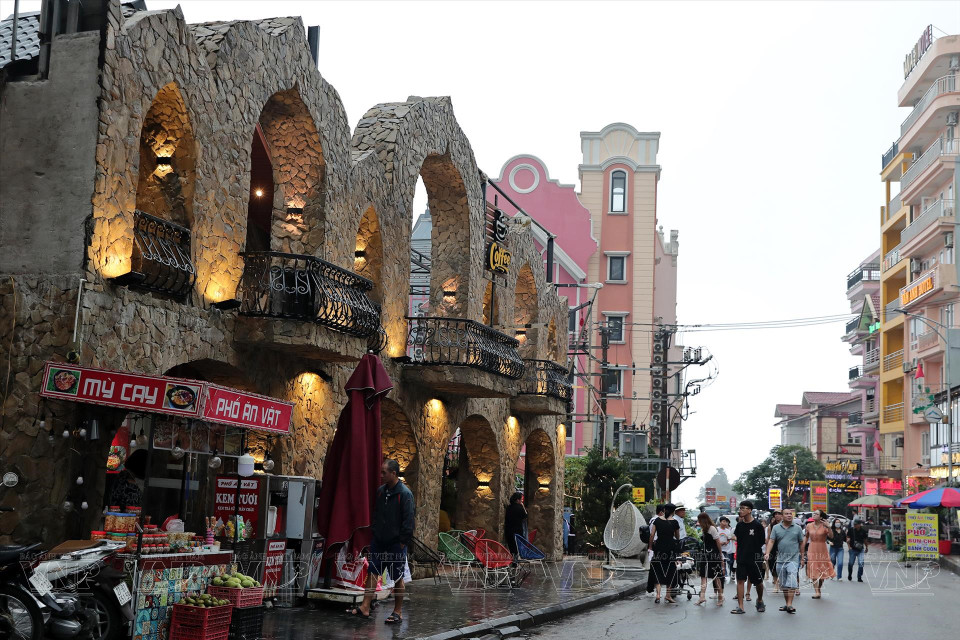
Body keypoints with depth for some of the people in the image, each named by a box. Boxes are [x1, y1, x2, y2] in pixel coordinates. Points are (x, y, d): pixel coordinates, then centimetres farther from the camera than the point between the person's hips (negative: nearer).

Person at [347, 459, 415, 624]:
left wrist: (403, 541, -15)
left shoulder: (405, 494, -13)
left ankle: (398, 612, 13)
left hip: (396, 544, -6)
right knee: (372, 573, 5)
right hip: (379, 542, 6)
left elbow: (408, 520, -14)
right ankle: (365, 608, 8)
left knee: (397, 579, 4)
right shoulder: (380, 491, 8)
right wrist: (374, 533, 12)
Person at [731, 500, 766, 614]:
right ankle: (740, 607, -2)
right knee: (740, 580, -4)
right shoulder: (740, 525, 5)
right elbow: (736, 537, 14)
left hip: (755, 558, -3)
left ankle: (760, 600, 37)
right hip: (741, 558, 3)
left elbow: (762, 542, -2)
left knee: (758, 582, 10)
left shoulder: (757, 525, -8)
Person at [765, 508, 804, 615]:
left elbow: (801, 543, 10)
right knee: (783, 584, 10)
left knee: (792, 583, -14)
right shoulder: (776, 528, 6)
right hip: (780, 560, 3)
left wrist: (802, 558, 10)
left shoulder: (797, 528, 4)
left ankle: (790, 604, -16)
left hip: (793, 559, -3)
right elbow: (771, 541, 0)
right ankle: (786, 603, 21)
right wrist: (767, 553, -14)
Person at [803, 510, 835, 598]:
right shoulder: (809, 526, 2)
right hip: (812, 550, 2)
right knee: (813, 572, -5)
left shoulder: (824, 526, -8)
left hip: (822, 551, -1)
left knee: (823, 572, 8)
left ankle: (819, 588, 30)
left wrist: (828, 527, -34)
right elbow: (806, 537, 14)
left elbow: (831, 536, -21)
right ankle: (816, 592, -5)